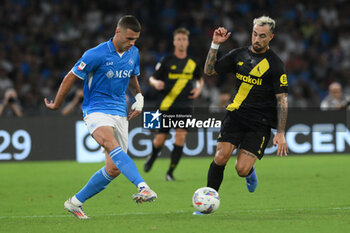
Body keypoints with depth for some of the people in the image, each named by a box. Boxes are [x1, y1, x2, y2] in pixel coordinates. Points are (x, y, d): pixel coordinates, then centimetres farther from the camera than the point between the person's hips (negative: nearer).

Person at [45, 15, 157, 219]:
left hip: (120, 113, 7)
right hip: (96, 110, -6)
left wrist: (139, 98, 12)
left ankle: (76, 202, 15)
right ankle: (143, 187, -54)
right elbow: (71, 78, -3)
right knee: (113, 146, -35)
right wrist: (57, 104, 7)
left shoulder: (133, 53, 6)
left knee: (114, 168, 0)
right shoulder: (96, 55, -14)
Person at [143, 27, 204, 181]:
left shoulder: (192, 63, 8)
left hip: (185, 106, 1)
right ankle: (152, 157, 35)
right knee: (160, 139, 0)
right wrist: (156, 83, -19)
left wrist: (199, 88, 5)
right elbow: (152, 78, 4)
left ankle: (170, 172, -6)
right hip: (167, 105, -1)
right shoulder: (167, 61, 0)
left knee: (180, 136, -14)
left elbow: (200, 79, 26)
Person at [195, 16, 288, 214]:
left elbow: (282, 99, -7)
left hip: (259, 123, -4)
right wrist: (215, 45, 0)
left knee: (242, 170, -13)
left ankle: (250, 172, 24)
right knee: (220, 157, -15)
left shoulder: (275, 64, -6)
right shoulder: (239, 55, 7)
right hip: (235, 115, 4)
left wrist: (281, 133, -13)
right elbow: (209, 70, 13)